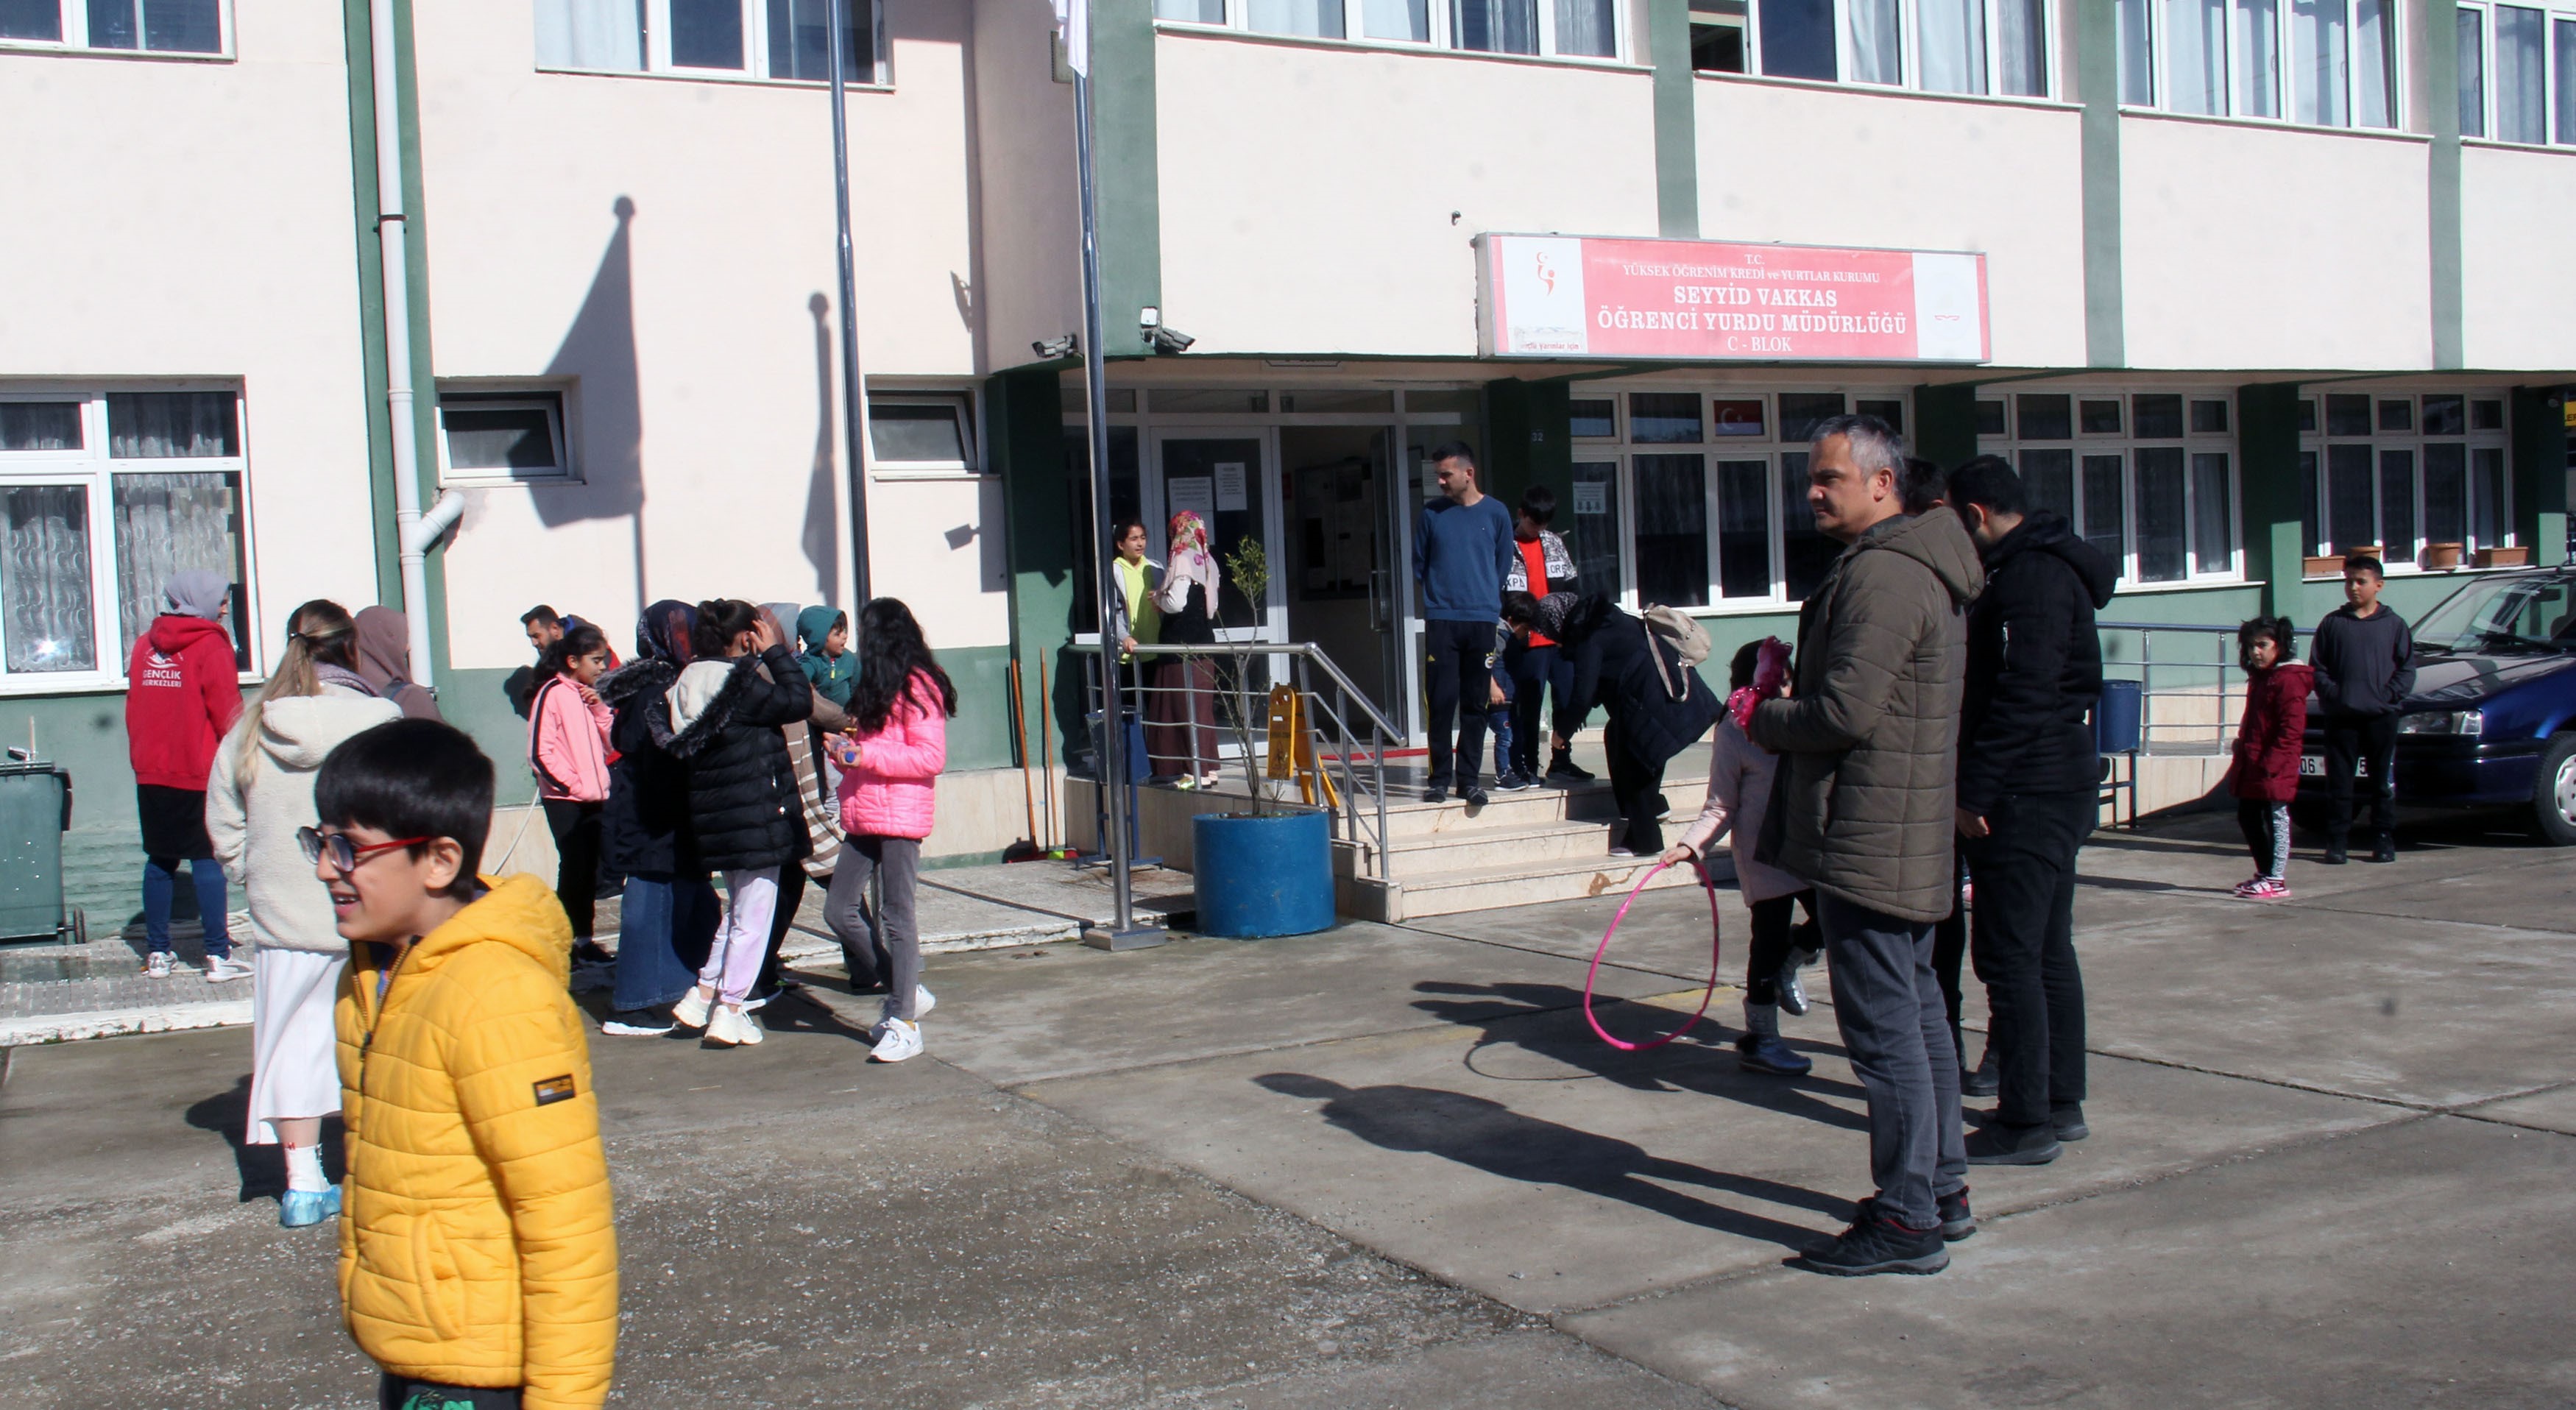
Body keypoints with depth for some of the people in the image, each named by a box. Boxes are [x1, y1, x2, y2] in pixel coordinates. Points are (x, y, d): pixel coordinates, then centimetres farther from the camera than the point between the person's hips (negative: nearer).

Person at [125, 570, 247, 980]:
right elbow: (227, 713, -12)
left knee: (160, 861, 12)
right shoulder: (210, 645, -9)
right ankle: (218, 957, -4)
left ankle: (157, 954, 14)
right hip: (200, 773, -5)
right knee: (208, 860, -3)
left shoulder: (145, 644, 9)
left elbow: (133, 710, 13)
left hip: (151, 773, 5)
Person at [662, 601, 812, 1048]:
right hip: (755, 814, -8)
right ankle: (729, 1011, 5)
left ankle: (704, 993, 22)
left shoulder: (690, 683, 7)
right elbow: (798, 702, -16)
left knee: (737, 909, 23)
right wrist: (776, 651, -5)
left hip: (716, 817, 8)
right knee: (753, 915, 2)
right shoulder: (741, 682, -18)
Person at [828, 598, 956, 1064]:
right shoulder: (875, 686, 20)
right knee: (840, 910, 5)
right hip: (864, 815, 9)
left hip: (901, 814, -9)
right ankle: (905, 993, 18)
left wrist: (864, 756, -18)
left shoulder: (916, 686, -9)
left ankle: (904, 1023, 1)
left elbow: (931, 758, -16)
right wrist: (846, 743, 8)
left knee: (896, 916, -5)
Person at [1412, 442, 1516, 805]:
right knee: (1442, 701, -3)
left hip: (1482, 621, 0)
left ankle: (1468, 778, 9)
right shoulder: (1432, 513, 5)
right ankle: (1440, 777, 5)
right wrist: (1434, 601, 10)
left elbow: (1504, 566, 11)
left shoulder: (1495, 513, 4)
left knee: (1475, 703, 3)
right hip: (1441, 621, 0)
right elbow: (1419, 567, 13)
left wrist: (1487, 603, 12)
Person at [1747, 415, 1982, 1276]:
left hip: (1867, 840, -11)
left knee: (1883, 1027, -6)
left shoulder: (1880, 574, -17)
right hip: (1909, 838, 11)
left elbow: (1846, 713, -24)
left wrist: (1763, 720, -6)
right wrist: (1788, 696, 9)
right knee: (1918, 1014, 17)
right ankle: (1941, 1189, 27)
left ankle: (1907, 1221, -1)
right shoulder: (1924, 568, 17)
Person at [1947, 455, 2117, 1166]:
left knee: (2009, 956, -6)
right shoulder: (2049, 567, 17)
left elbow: (2021, 697, -24)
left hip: (2027, 794, -11)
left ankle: (2026, 1122, -2)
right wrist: (1984, 784, 19)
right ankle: (2061, 1102, 23)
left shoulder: (2030, 576, -17)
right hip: (2060, 787, 11)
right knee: (2049, 951, 15)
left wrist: (1976, 792, -21)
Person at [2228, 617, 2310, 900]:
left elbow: (2291, 729, -19)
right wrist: (2240, 756, 17)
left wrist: (2270, 764, -22)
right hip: (2250, 768, 10)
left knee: (2276, 820, -4)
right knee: (2248, 819, 14)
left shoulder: (2289, 680, -13)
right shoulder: (2258, 677, 17)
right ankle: (2264, 872, 26)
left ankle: (2277, 881, 0)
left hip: (2274, 770, -10)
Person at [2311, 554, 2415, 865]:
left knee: (2384, 782, 5)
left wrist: (2389, 695, -8)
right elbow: (2316, 667, 7)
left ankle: (2383, 841, 12)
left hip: (2381, 716, 0)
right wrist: (2332, 693, -7)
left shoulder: (2394, 624, 6)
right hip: (2341, 717, 0)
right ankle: (2337, 842, 7)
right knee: (2339, 783, 2)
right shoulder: (2332, 623, 7)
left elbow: (2407, 668, 5)